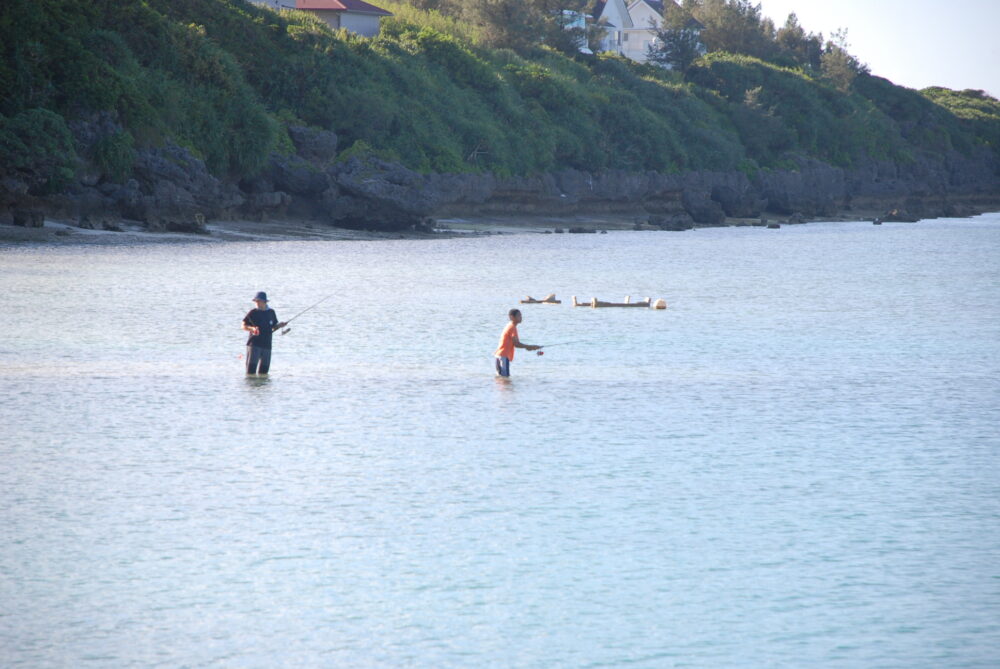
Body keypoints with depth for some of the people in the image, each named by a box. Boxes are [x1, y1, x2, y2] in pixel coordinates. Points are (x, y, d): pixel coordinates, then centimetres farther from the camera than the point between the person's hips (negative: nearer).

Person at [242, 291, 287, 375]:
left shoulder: (271, 312, 9)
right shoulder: (252, 313, -2)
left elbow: (274, 327, 19)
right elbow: (244, 326, 0)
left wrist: (279, 326, -2)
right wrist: (252, 328, -18)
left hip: (267, 345, 4)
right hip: (254, 344, -4)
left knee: (264, 370, 8)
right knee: (251, 369, -11)